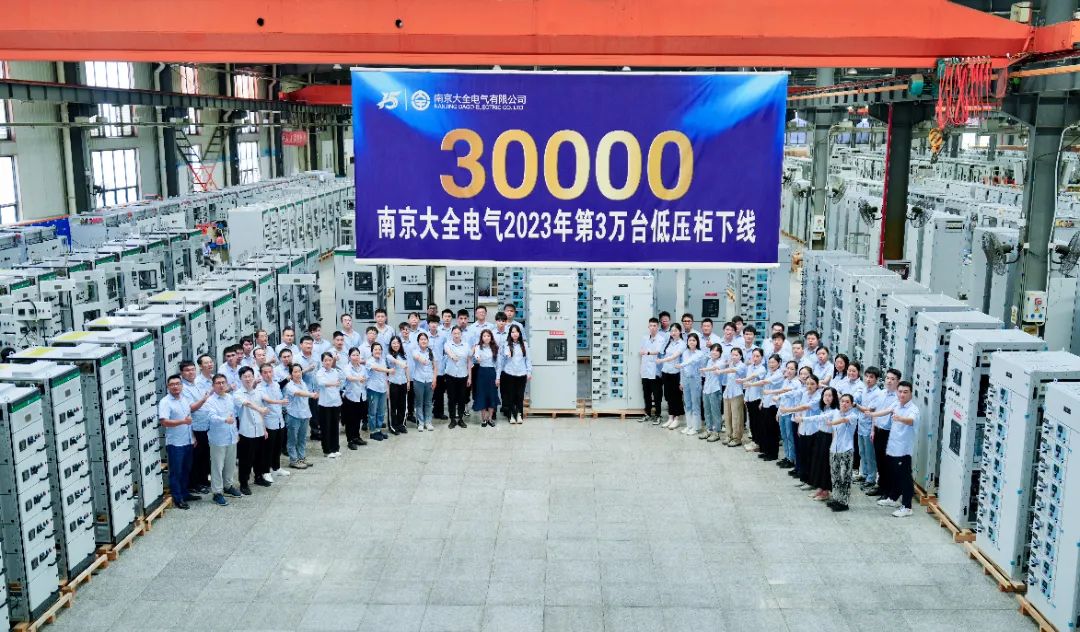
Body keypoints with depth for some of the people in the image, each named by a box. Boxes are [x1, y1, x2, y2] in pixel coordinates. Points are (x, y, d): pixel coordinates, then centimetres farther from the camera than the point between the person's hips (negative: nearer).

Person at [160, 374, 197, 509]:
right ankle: (177, 498, 9)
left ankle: (184, 493, 29)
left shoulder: (184, 399, 10)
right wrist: (183, 421, -32)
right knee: (176, 471, 2)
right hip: (175, 443, -7)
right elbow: (164, 422, -24)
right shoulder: (165, 402, -12)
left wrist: (193, 436, 19)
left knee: (186, 470, 17)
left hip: (188, 442, 7)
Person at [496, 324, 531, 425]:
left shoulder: (524, 344, 3)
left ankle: (519, 415, 19)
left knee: (520, 395, 5)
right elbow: (500, 361, -1)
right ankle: (512, 415, 19)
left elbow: (528, 359, 7)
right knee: (510, 395, 6)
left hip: (521, 374, 1)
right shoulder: (505, 345, -3)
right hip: (509, 374, -1)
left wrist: (529, 372, 1)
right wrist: (498, 376, -2)